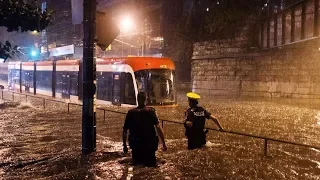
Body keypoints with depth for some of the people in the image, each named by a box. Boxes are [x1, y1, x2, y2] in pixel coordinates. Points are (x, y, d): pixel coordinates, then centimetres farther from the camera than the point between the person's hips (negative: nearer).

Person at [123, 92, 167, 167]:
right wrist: (163, 143, -13)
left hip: (135, 144, 2)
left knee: (136, 164, 16)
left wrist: (124, 145, 12)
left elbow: (125, 131, 2)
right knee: (151, 165, 11)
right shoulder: (151, 111, -7)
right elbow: (158, 127, -16)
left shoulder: (131, 112, -1)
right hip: (149, 144, -2)